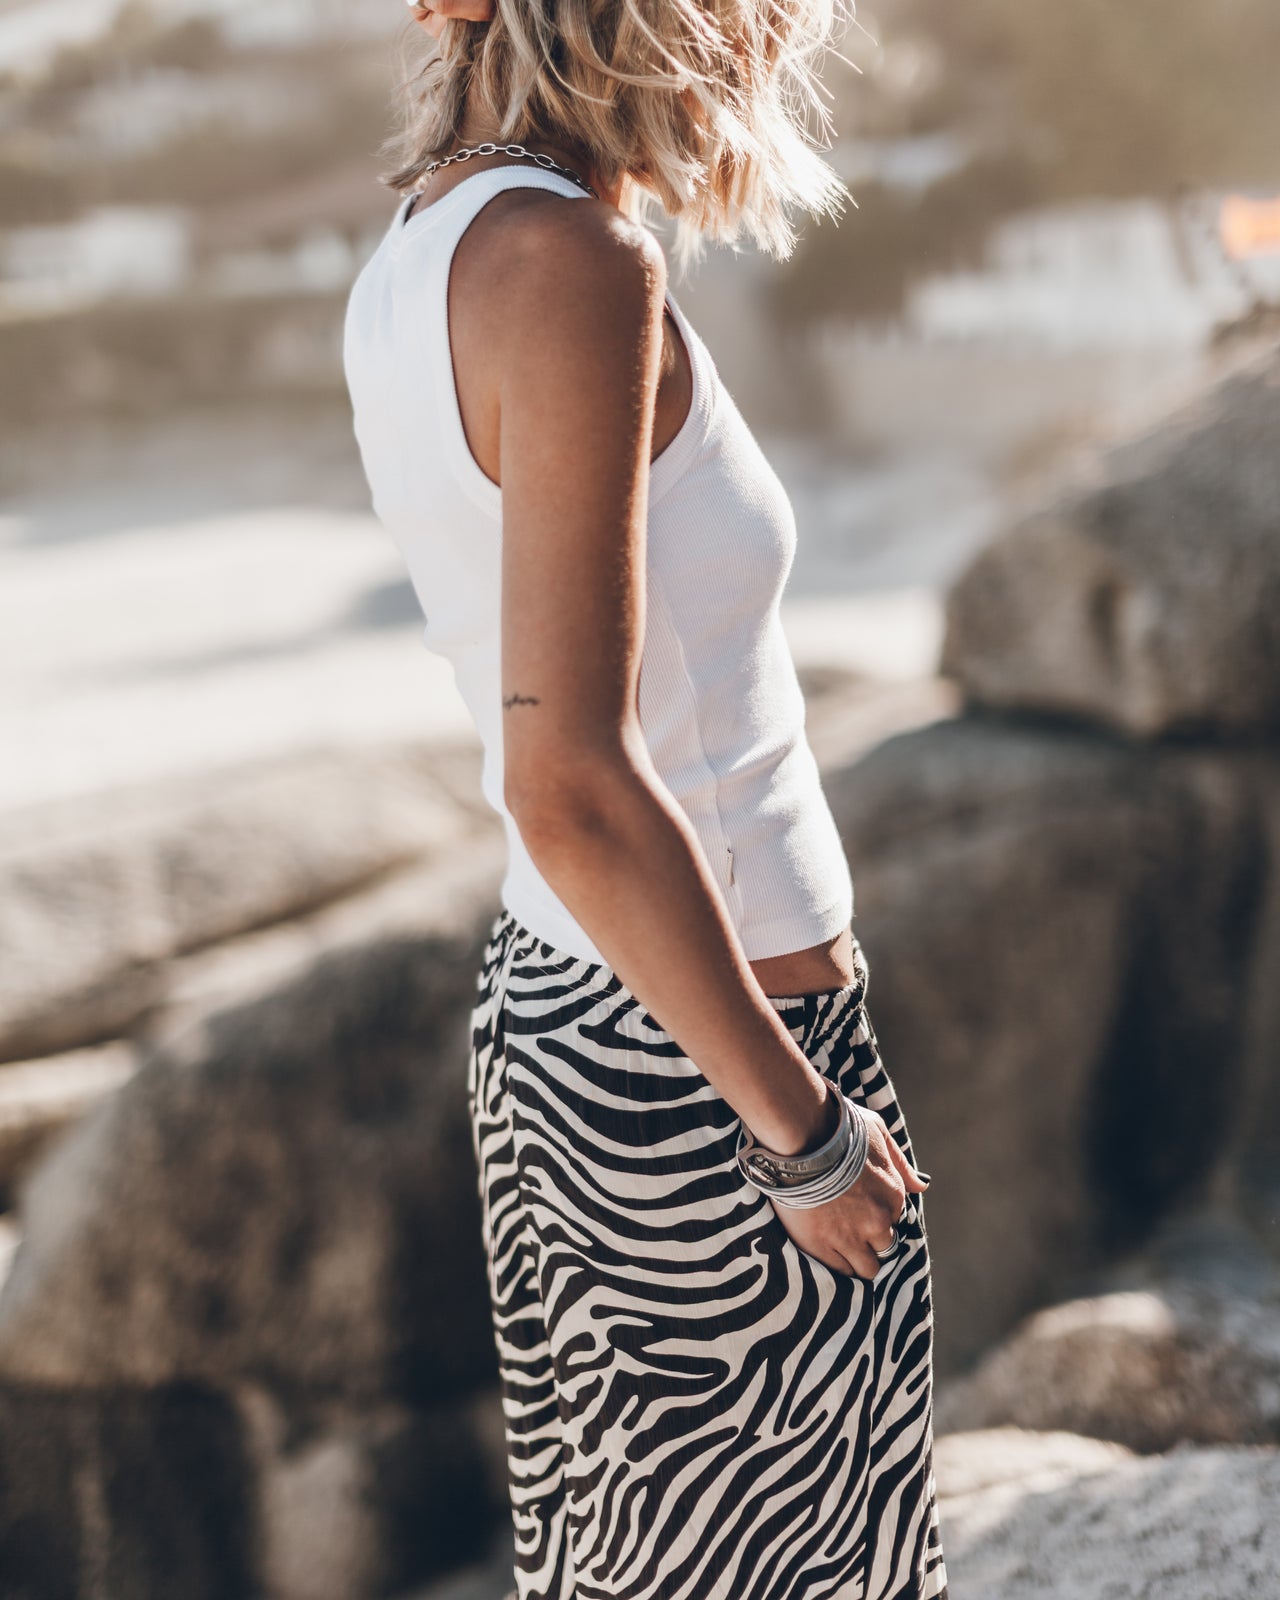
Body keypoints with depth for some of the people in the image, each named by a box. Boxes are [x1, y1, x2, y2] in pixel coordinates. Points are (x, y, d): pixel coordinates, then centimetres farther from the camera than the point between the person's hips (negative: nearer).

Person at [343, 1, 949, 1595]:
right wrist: (803, 1130, -18)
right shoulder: (561, 260, -22)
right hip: (698, 1060, -9)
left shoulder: (413, 255, 4)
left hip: (549, 1000, 9)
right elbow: (571, 790, -26)